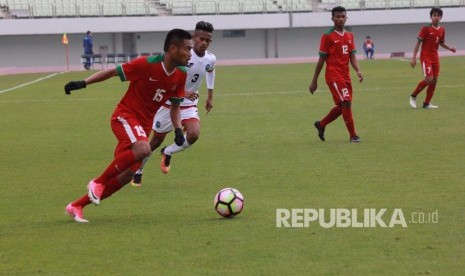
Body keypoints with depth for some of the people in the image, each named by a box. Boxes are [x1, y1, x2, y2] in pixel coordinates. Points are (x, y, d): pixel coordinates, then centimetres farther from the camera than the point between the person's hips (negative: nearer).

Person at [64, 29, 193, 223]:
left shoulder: (181, 75, 0)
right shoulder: (146, 64, -19)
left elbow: (175, 106, 12)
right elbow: (113, 71, -9)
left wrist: (178, 130, -4)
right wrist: (83, 83, -14)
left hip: (144, 125, 7)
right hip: (125, 116, -7)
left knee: (127, 174, 1)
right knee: (143, 148, -35)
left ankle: (76, 206, 14)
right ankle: (98, 183, -16)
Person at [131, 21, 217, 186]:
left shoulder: (210, 59, -6)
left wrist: (210, 96, 21)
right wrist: (183, 92, -38)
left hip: (189, 105, 4)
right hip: (169, 103, -4)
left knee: (194, 134, -22)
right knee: (157, 140, 8)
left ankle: (167, 153, 8)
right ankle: (138, 172, 31)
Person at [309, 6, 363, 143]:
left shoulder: (350, 36, 12)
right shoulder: (327, 36, -6)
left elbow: (352, 56, 8)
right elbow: (321, 59, -4)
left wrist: (358, 71, -12)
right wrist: (314, 81, -2)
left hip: (345, 76, 7)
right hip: (334, 75, -7)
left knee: (342, 107, 11)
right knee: (346, 102, -15)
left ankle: (321, 124, 32)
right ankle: (353, 135, -9)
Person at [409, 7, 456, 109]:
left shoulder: (442, 30, 6)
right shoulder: (425, 29, -11)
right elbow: (418, 43, -8)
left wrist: (450, 48, 1)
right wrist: (413, 58, -13)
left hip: (435, 57, 6)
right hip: (425, 57, -6)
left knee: (434, 80, 3)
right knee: (429, 79, -17)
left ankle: (427, 103, 14)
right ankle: (413, 96, 1)